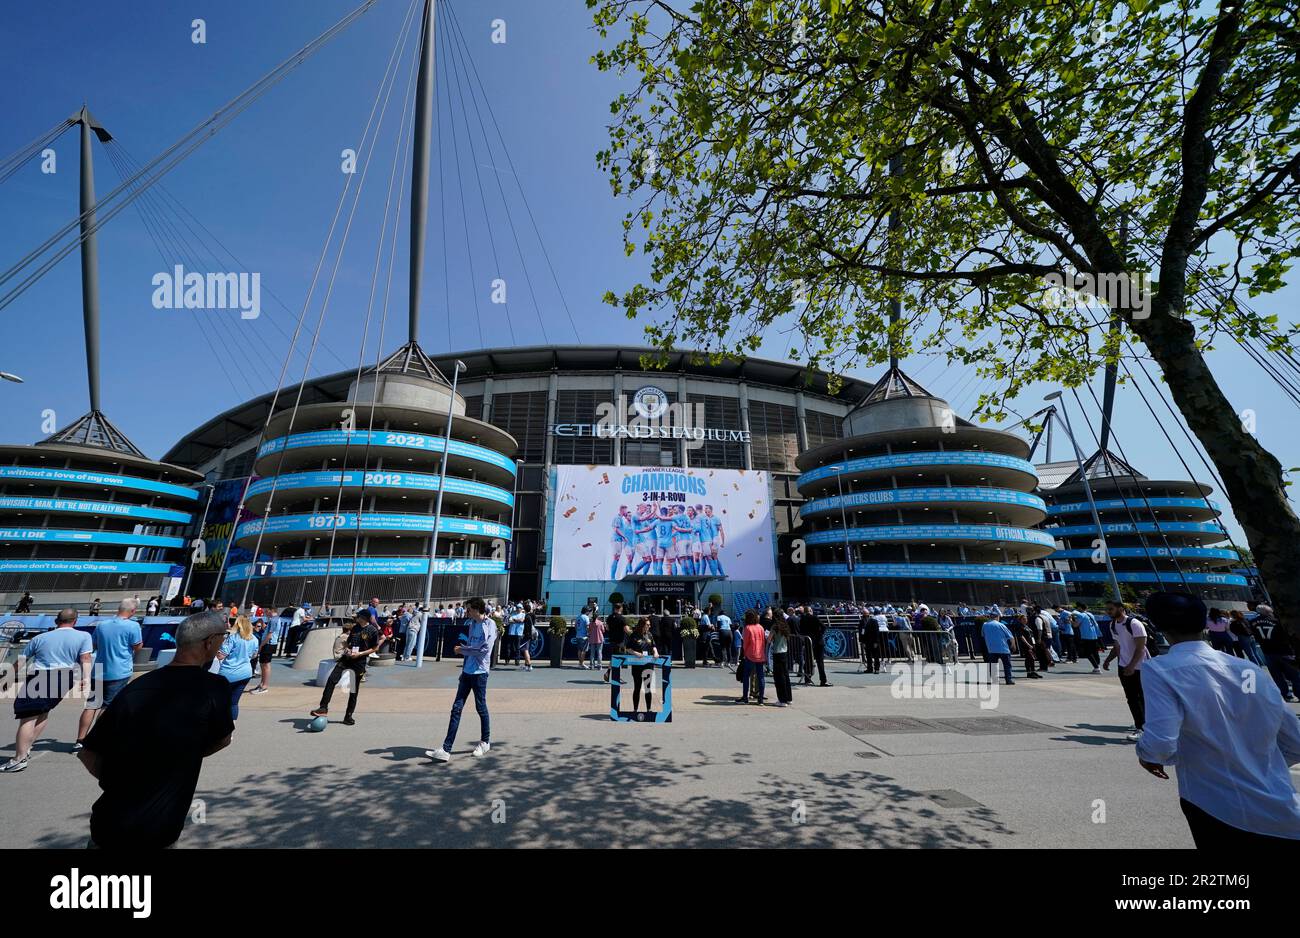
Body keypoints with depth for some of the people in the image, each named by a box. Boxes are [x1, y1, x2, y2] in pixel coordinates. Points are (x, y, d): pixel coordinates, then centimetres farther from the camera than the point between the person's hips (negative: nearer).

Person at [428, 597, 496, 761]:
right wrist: (463, 649, 2)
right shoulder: (473, 624, 10)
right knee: (456, 708, 4)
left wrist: (463, 649, -10)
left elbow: (484, 650, -20)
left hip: (479, 672, -7)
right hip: (467, 671, 7)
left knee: (481, 708, 8)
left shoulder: (489, 625, -14)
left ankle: (485, 742, 27)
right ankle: (446, 750, 8)